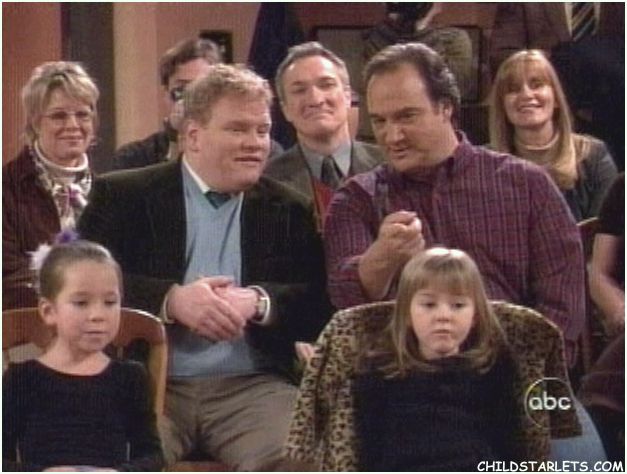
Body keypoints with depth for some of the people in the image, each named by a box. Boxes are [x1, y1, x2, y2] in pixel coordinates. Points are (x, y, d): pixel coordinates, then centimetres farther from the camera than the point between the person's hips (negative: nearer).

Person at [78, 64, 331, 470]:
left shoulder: (289, 211, 16)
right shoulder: (123, 196, 10)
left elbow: (320, 305, 8)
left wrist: (259, 303, -12)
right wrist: (171, 300, -14)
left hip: (252, 387, 2)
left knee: (293, 461, -28)